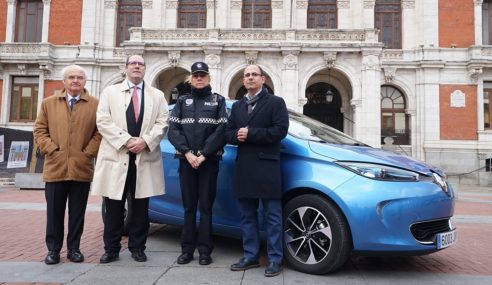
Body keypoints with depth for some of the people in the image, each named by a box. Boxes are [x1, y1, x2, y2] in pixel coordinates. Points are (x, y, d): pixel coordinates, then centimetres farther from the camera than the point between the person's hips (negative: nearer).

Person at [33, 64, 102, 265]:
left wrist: (88, 152, -6)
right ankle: (53, 249, 18)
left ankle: (74, 248, 19)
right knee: (54, 212, 6)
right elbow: (39, 130, 9)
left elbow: (100, 131, 2)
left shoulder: (95, 104, 6)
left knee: (77, 213, 7)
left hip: (82, 168, -1)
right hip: (55, 167, 1)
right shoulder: (48, 103, 12)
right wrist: (50, 149, -4)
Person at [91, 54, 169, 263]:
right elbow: (103, 121, 0)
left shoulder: (157, 95, 13)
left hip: (145, 158, 1)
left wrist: (145, 141, -12)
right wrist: (125, 141, -12)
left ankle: (137, 247, 18)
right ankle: (111, 249, 16)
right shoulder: (110, 92, 11)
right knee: (113, 207, 5)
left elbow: (162, 123, 3)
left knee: (140, 207, 7)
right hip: (116, 157, 0)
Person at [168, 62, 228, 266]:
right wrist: (187, 152, -11)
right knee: (189, 206, 7)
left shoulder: (218, 101, 7)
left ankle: (204, 250, 9)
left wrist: (203, 154, -12)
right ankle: (187, 249, 15)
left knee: (206, 206, 2)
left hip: (209, 161, -2)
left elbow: (222, 131, -4)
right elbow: (173, 130, 2)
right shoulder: (182, 101, 13)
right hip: (186, 161, 2)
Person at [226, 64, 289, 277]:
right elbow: (228, 133, 14)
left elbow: (280, 130, -11)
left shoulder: (276, 102, 2)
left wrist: (250, 134, -13)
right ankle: (250, 256, 21)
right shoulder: (237, 106, 20)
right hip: (244, 168, 6)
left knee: (272, 215, -1)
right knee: (247, 215, 11)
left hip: (267, 167, -6)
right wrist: (237, 135, -9)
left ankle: (275, 259, 8)